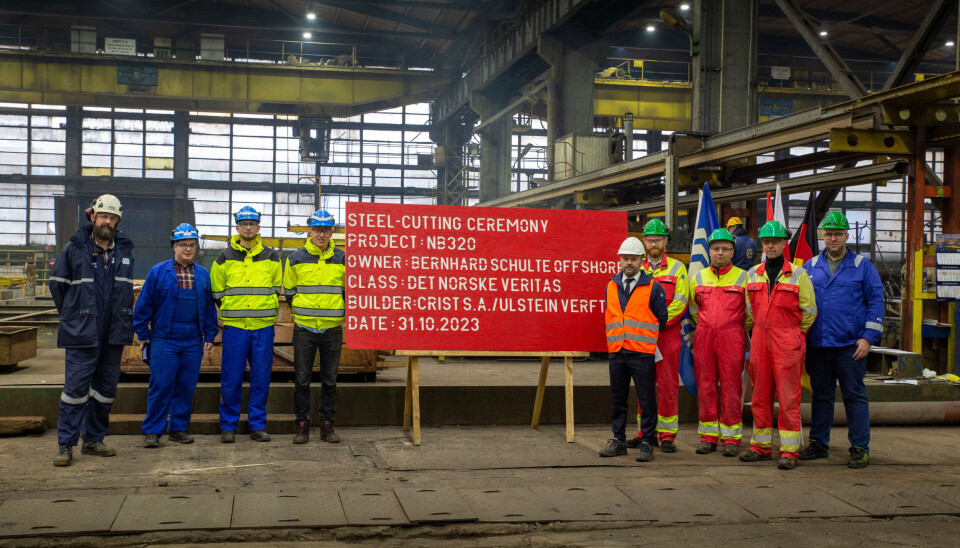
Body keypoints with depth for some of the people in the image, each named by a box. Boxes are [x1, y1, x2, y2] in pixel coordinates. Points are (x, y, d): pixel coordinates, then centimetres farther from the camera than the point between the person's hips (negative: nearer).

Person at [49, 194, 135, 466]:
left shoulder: (125, 250, 9)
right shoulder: (75, 248, -1)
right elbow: (57, 283, 8)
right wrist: (72, 314, 11)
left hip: (113, 332, 4)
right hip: (81, 332, -4)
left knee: (106, 387, 8)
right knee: (76, 386, -7)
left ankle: (93, 439, 19)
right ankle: (65, 444, -1)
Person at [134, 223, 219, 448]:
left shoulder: (203, 275, 11)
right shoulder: (158, 272, 1)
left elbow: (209, 307, 16)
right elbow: (143, 304, 3)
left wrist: (210, 335, 10)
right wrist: (142, 334, 0)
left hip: (193, 343, 3)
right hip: (163, 341, -3)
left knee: (186, 387, 7)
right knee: (160, 387, -5)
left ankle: (178, 428, 18)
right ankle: (152, 431, 3)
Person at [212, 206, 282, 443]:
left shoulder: (271, 257, 8)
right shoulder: (224, 258, 5)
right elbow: (217, 292, 11)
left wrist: (268, 311, 10)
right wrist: (229, 312, 8)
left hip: (264, 326, 1)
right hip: (234, 326, -1)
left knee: (261, 378, 3)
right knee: (231, 378, 0)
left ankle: (258, 426, 12)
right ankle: (228, 426, 10)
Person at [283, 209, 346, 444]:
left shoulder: (342, 259, 3)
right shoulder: (296, 259, 3)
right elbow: (289, 289, 15)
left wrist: (338, 311, 9)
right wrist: (300, 310, 11)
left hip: (332, 328, 0)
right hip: (304, 328, 0)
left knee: (329, 380, 6)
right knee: (302, 379, 2)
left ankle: (327, 425, 14)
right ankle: (302, 425, 11)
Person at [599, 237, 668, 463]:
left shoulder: (653, 287, -2)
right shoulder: (611, 286, 11)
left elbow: (661, 318, 4)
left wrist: (645, 336, 10)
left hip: (642, 353, -4)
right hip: (616, 351, 4)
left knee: (646, 399, -1)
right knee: (617, 398, 11)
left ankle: (647, 443, 7)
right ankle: (618, 440, 21)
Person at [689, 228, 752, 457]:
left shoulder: (743, 278, 3)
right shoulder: (697, 278, 11)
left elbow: (751, 312, 10)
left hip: (732, 341, -3)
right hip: (703, 339, 3)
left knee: (731, 388, -2)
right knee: (705, 387, 4)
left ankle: (731, 438, 5)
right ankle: (709, 436, 13)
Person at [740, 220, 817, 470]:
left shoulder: (798, 275, -1)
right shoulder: (753, 274, 11)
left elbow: (809, 311, 3)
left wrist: (792, 335, 6)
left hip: (787, 345, -4)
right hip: (760, 342, 4)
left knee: (789, 397, -4)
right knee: (760, 396, 8)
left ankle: (789, 450, 0)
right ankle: (761, 446, 17)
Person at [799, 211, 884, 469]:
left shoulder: (862, 266, 3)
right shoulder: (811, 267, 12)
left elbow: (876, 301, 0)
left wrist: (868, 337, -9)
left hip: (850, 345, -3)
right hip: (817, 344, 3)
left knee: (854, 395, 0)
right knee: (821, 395, 11)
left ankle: (860, 448, 7)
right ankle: (818, 443, 19)